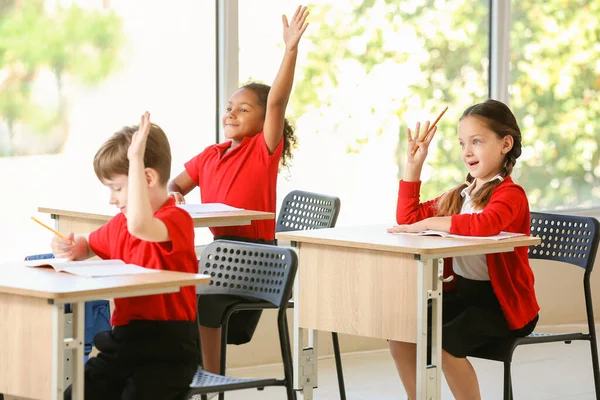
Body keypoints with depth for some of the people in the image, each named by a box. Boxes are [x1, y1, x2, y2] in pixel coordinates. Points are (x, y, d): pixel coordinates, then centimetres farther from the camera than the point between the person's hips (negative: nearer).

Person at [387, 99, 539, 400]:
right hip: (462, 294, 9)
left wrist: (428, 223, -29)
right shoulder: (461, 194, 14)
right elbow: (408, 216, 20)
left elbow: (486, 224, -37)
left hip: (501, 302, -9)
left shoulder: (509, 194, -14)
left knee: (443, 344, -29)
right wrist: (414, 163, 11)